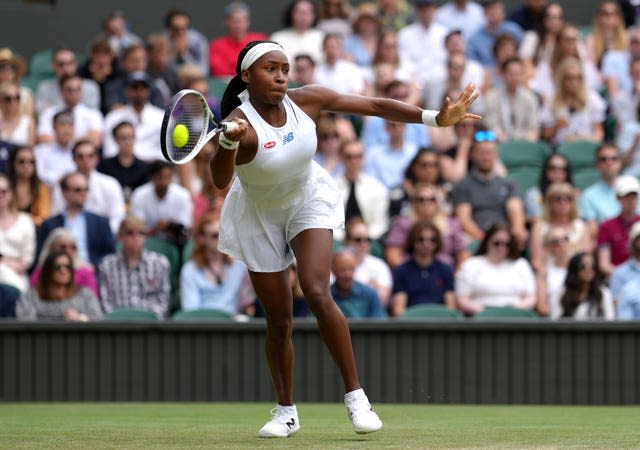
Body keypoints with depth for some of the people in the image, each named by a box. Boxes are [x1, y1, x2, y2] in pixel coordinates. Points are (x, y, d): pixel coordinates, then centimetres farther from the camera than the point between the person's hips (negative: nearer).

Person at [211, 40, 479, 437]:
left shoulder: (305, 100, -19)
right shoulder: (240, 122, -31)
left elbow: (374, 106, -13)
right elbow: (220, 180, -48)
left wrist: (436, 118, -21)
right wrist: (229, 142, -69)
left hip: (309, 200, 1)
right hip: (259, 216, -1)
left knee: (317, 293, -20)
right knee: (279, 320, 3)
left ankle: (356, 396, -14)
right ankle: (286, 412, 22)